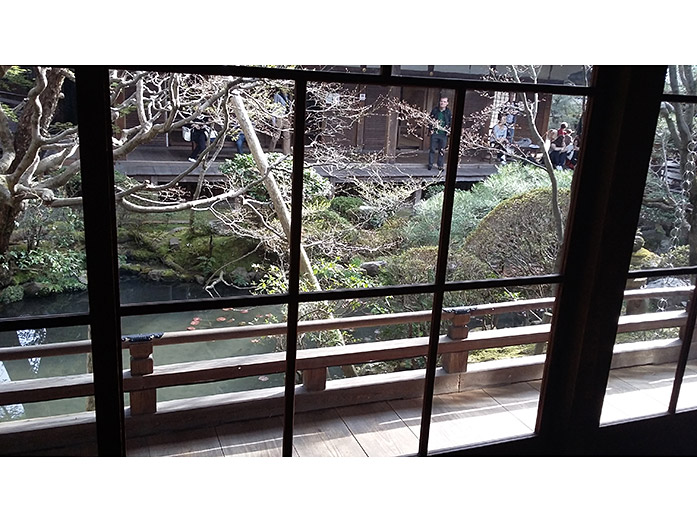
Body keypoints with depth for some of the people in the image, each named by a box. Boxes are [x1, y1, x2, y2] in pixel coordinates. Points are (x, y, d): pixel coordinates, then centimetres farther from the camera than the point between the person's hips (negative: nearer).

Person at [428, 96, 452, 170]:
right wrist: (430, 129, -3)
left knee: (442, 150, 4)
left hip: (444, 134, 0)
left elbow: (451, 123, 8)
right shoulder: (435, 110, 2)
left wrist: (447, 128, -7)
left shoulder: (448, 112, 2)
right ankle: (430, 164, 16)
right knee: (432, 149, 4)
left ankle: (440, 165, 15)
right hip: (434, 133, 0)